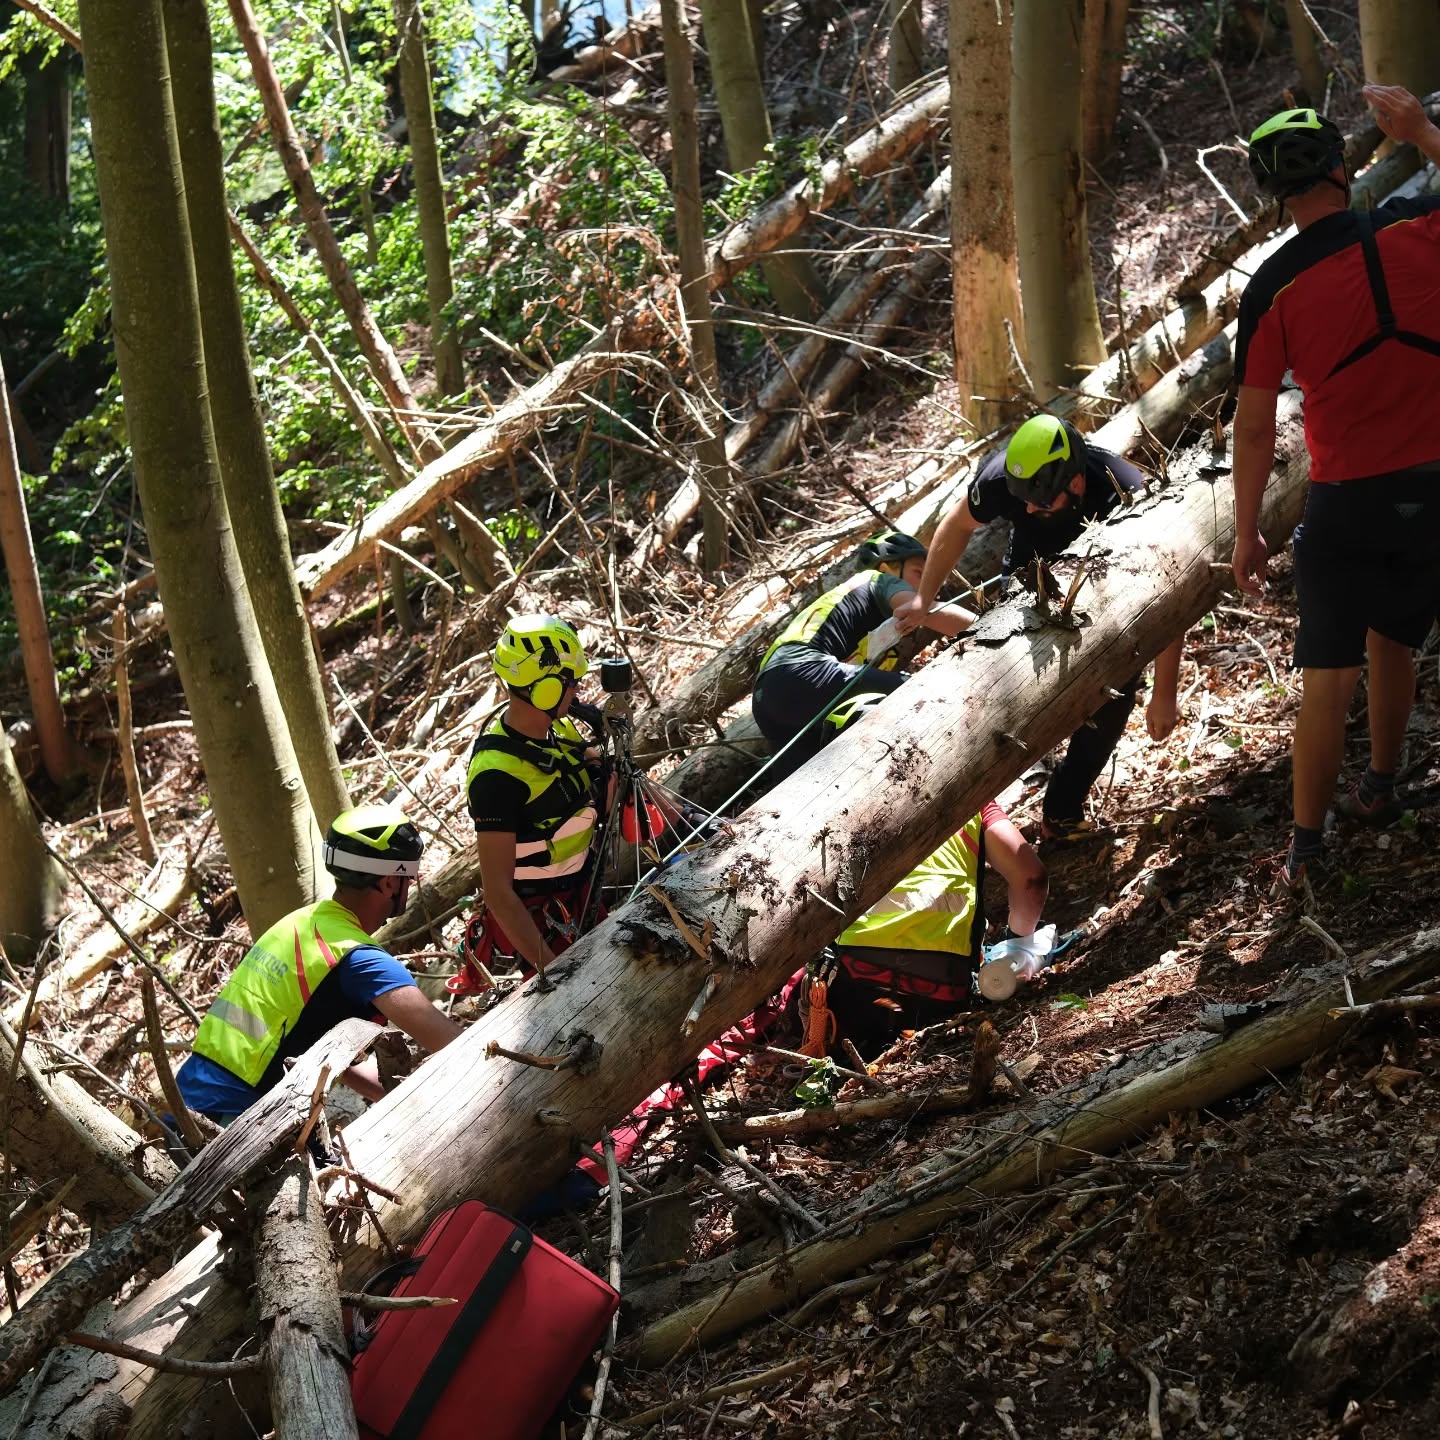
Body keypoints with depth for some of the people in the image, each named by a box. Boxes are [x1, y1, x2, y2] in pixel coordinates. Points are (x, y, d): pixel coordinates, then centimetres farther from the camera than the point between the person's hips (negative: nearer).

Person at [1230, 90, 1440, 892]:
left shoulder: (1273, 289, -8)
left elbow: (1255, 427, -6)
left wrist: (1247, 534, 3)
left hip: (1346, 504, -2)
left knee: (1329, 677, 4)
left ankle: (1307, 851, 9)